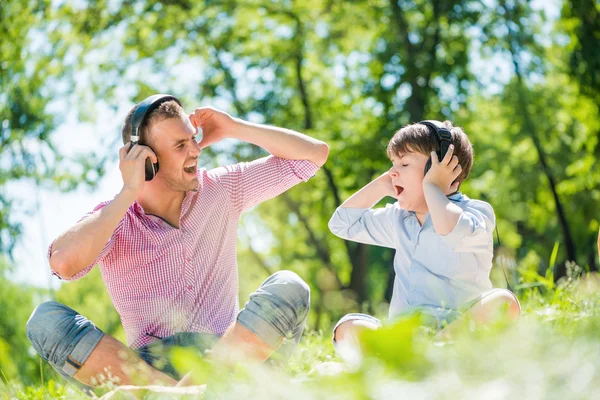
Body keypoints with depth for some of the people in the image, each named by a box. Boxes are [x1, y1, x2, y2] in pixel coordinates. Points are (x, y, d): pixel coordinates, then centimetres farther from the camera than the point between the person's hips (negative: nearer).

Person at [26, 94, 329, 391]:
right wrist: (128, 193, -16)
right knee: (45, 319, -24)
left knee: (288, 288, -25)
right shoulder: (113, 220, -1)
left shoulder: (220, 188, 9)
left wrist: (234, 128, 4)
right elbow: (64, 263, -24)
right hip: (149, 366, -2)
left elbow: (315, 154, 13)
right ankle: (164, 387, -38)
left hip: (228, 356, 2)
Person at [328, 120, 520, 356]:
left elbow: (452, 230, -26)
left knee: (503, 302, -35)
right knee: (348, 329, -24)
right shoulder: (399, 219, 21)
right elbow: (343, 223, 30)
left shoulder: (476, 211, -1)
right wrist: (382, 184, 20)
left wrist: (432, 186, -8)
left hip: (461, 328, -4)